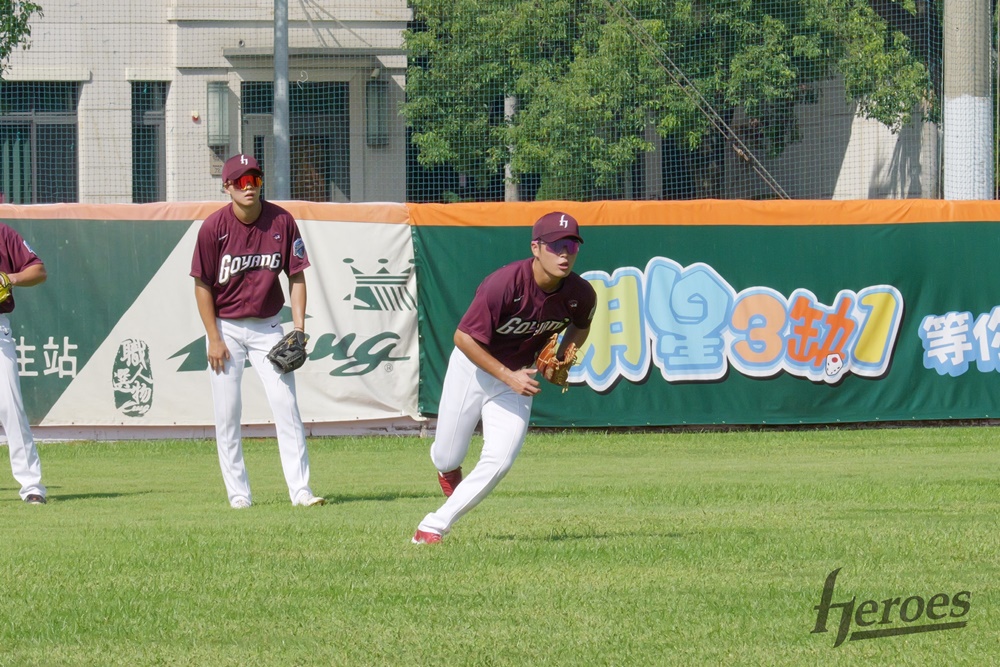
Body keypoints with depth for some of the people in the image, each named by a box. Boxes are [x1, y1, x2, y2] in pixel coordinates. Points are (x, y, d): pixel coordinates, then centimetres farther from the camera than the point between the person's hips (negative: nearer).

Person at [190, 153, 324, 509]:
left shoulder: (282, 221, -6)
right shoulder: (214, 226, -12)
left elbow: (296, 276, 1)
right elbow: (202, 285, -6)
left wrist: (299, 328, -8)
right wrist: (214, 339, -11)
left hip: (268, 327, 1)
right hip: (226, 328, -1)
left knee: (286, 406, -7)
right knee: (227, 413, -1)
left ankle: (300, 489, -7)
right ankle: (238, 493, 7)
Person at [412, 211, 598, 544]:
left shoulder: (580, 294, -17)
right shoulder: (504, 285, -32)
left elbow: (581, 326, 9)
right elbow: (464, 337, -25)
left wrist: (563, 359, -10)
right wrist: (507, 377, -29)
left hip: (519, 376, 3)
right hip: (474, 365, -3)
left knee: (499, 462, -15)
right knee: (448, 458, 10)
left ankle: (435, 526, -2)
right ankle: (447, 466, 50)